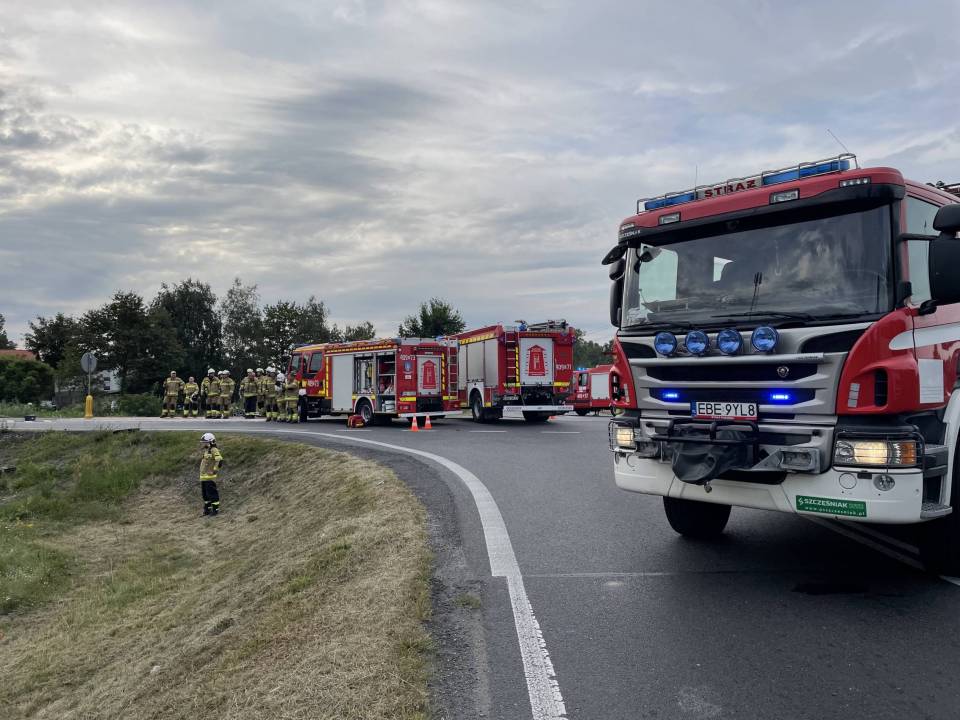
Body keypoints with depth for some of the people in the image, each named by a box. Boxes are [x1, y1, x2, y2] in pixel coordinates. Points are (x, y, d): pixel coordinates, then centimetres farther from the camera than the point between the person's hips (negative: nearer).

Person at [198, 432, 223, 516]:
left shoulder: (214, 450, -14)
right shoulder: (206, 451, 17)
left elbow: (220, 461, -25)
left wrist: (215, 470, -23)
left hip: (210, 477, -10)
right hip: (203, 477, 10)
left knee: (212, 493, -6)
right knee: (205, 494, 16)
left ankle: (215, 509, 0)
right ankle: (207, 509, 26)